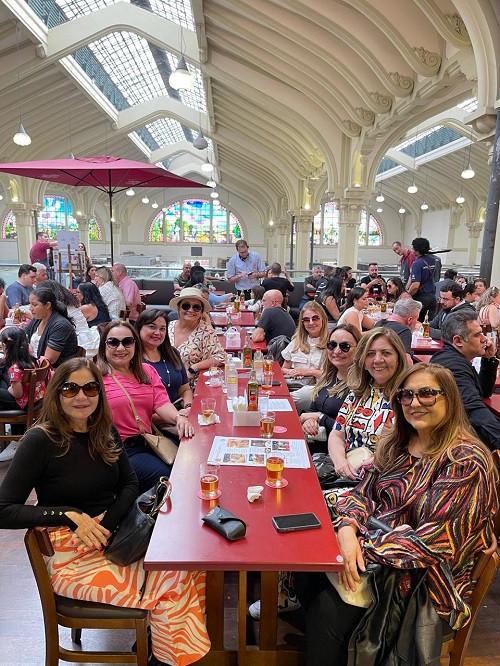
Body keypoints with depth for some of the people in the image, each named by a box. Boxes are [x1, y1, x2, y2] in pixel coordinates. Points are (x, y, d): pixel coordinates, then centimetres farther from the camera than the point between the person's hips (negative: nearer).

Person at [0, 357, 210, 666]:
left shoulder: (105, 432, 2)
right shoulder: (40, 441, -13)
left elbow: (130, 483, 7)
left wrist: (106, 523, -10)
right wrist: (71, 515, -22)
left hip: (113, 537, 5)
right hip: (70, 557, -5)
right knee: (173, 581, -18)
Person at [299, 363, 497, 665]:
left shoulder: (465, 461, -16)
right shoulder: (397, 443, 6)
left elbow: (433, 541, -21)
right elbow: (364, 492, 5)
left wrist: (363, 549, -21)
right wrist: (348, 529, -16)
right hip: (373, 544, 6)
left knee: (328, 607, -23)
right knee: (305, 575, -16)